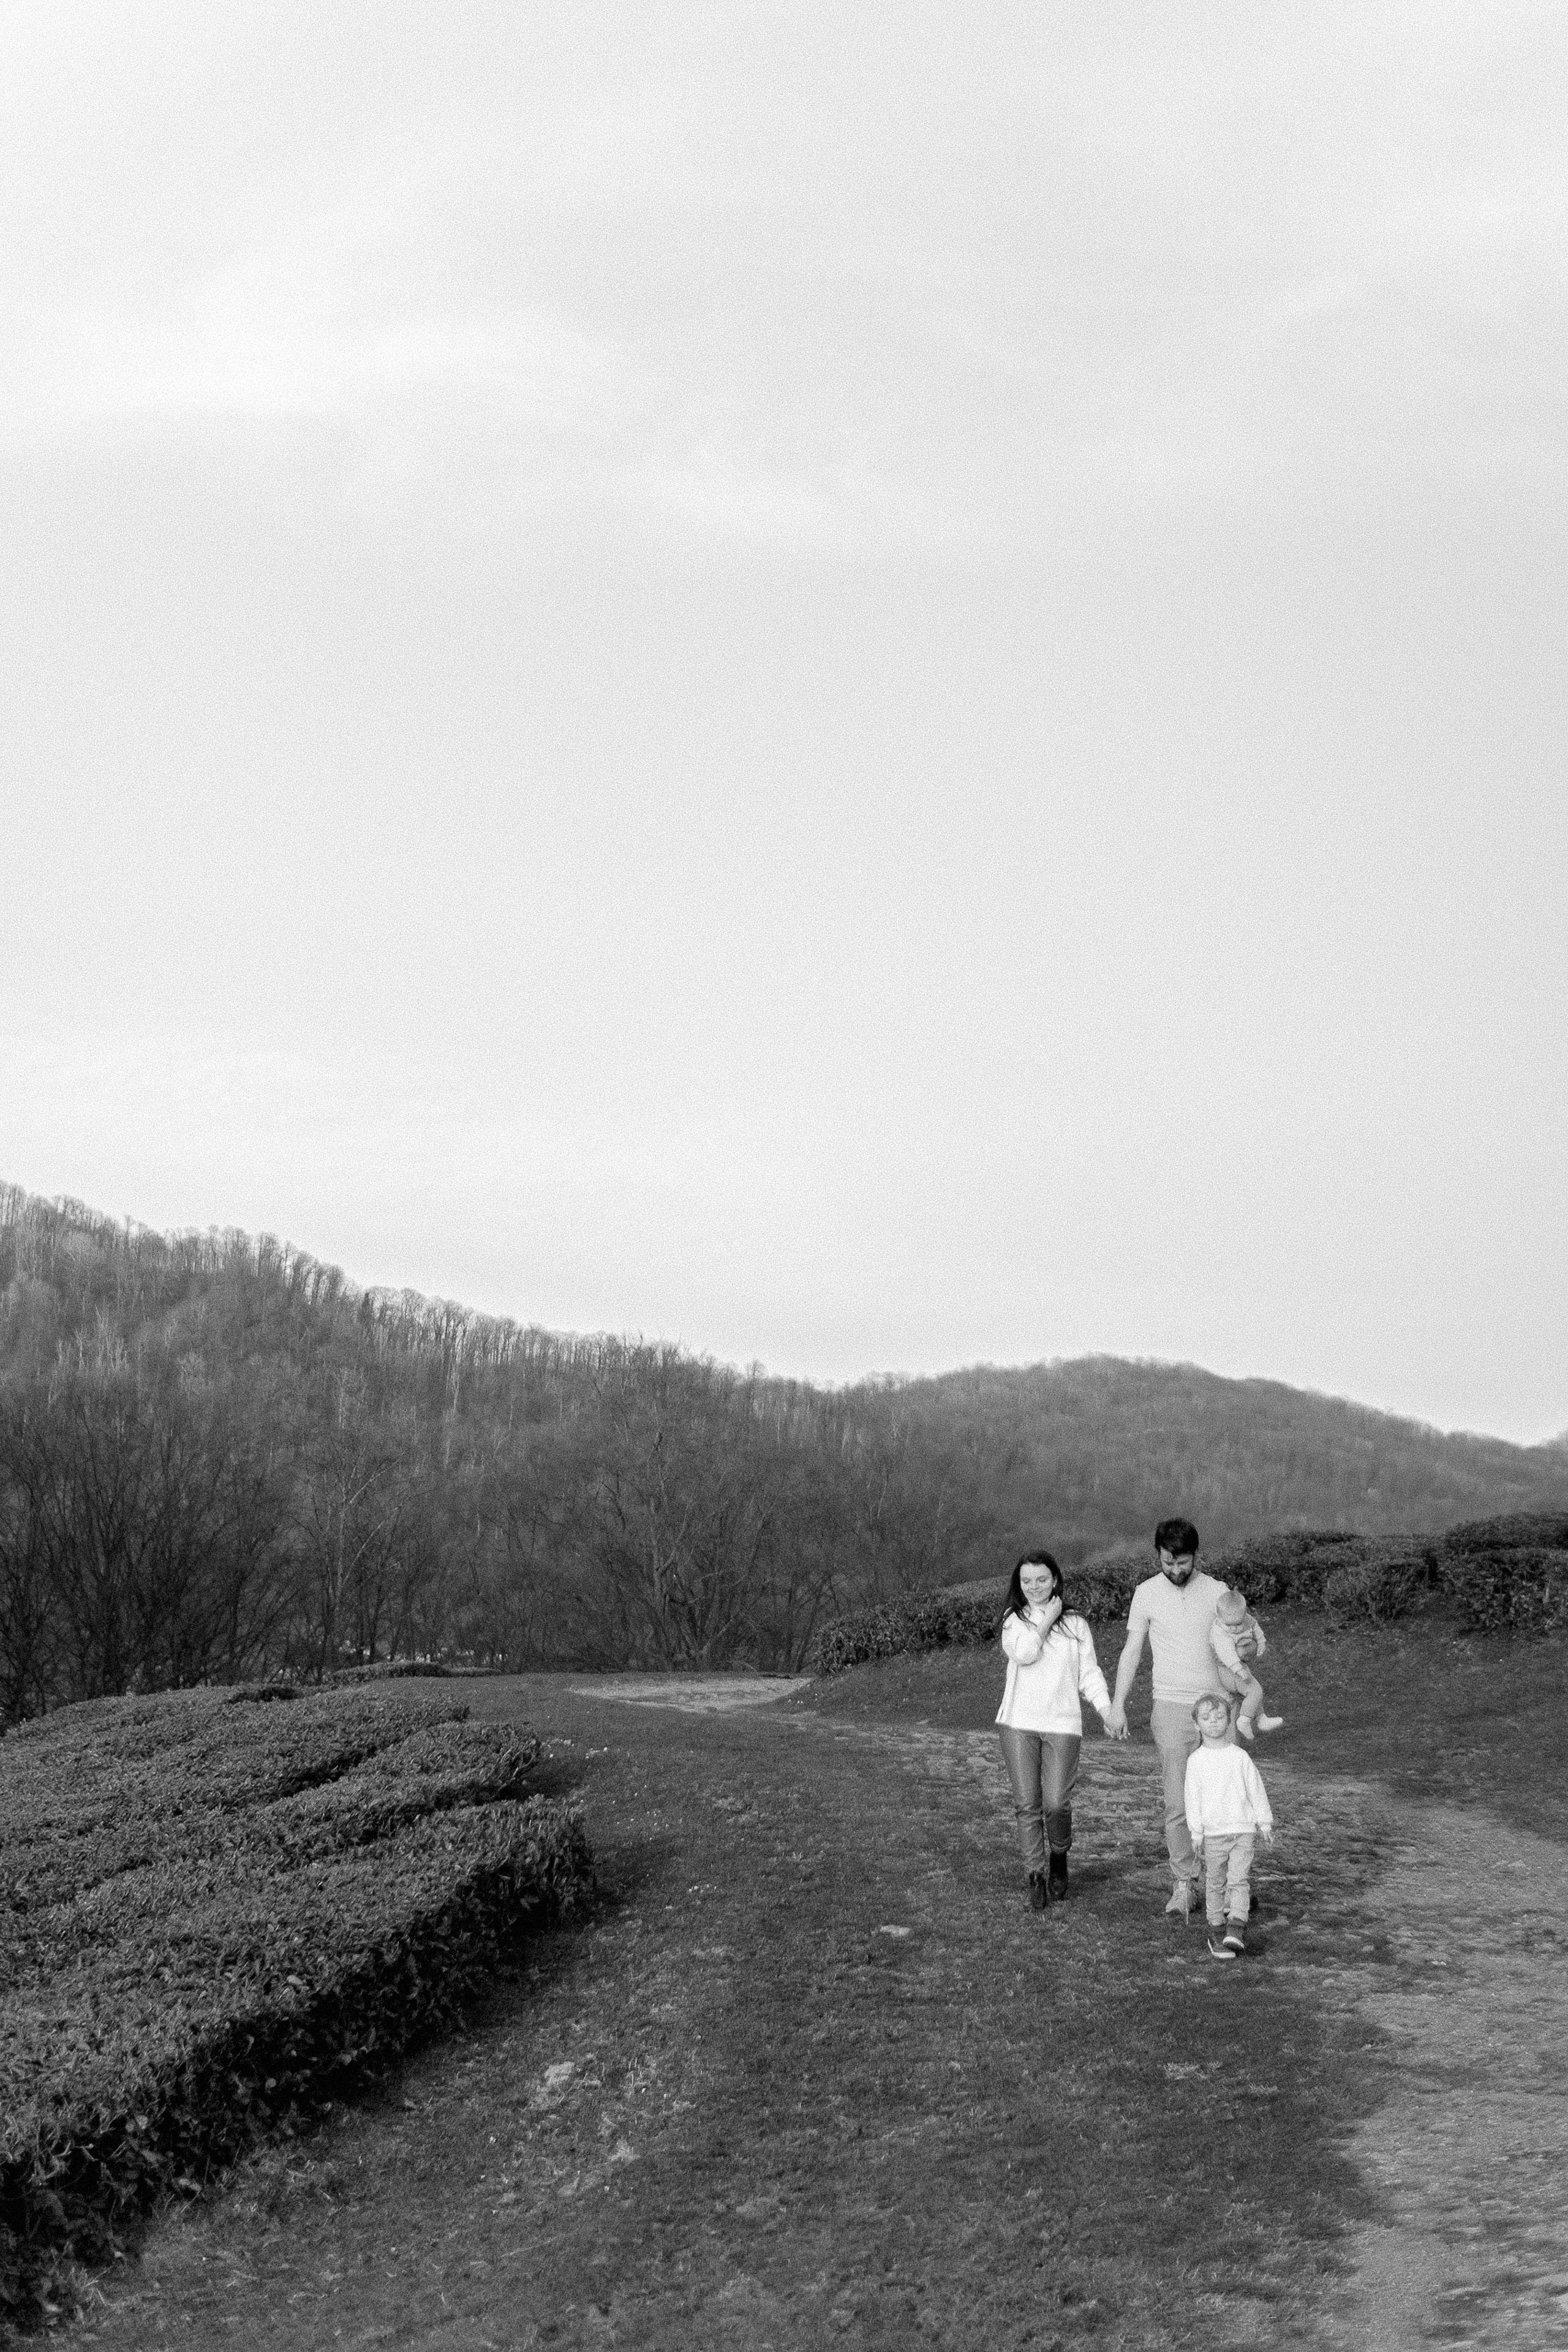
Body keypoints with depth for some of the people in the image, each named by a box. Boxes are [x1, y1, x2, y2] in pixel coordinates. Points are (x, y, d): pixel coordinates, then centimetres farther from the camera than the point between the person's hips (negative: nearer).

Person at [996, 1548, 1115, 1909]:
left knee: (1056, 1803, -8)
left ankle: (1059, 1862, 20)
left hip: (1062, 1723, 0)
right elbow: (1023, 1653, -13)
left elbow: (1089, 1672, 8)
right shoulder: (1013, 1621, 7)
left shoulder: (1074, 1624, 10)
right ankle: (1035, 1878, 6)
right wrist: (1047, 1619, -5)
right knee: (1027, 1804, -2)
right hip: (1019, 1723, 0)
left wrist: (1107, 1710, -4)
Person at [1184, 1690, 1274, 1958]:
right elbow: (1193, 1798, 1)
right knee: (1215, 1883, 6)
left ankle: (1236, 1925, -17)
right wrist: (1196, 1831, -3)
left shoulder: (1240, 1757, 3)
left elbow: (1256, 1790, 9)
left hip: (1242, 1829, 0)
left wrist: (1264, 1823, 9)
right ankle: (1216, 1928, 14)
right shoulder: (1196, 1761, 2)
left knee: (1239, 1878, -12)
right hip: (1213, 1833, 1)